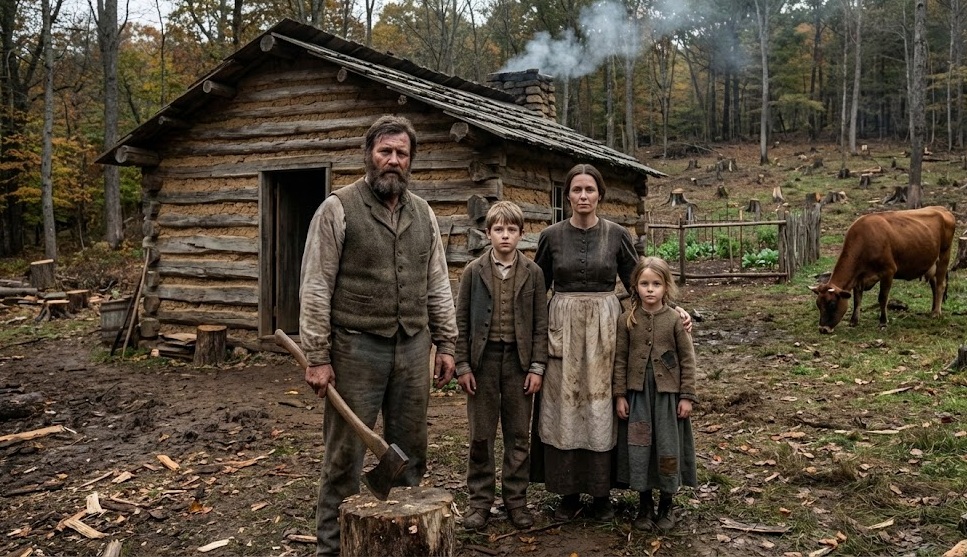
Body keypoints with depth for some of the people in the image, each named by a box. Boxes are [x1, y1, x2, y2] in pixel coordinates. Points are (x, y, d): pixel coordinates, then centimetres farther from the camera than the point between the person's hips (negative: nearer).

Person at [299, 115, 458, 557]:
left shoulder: (423, 213, 11)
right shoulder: (338, 208, -5)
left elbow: (437, 285, 14)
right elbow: (316, 288, -8)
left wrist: (446, 343, 9)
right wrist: (317, 358, -12)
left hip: (413, 347, 5)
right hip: (357, 348, -5)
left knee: (409, 452, 13)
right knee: (345, 453, 3)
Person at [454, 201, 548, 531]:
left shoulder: (533, 273, 3)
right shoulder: (474, 271, 2)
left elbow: (540, 323, 3)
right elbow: (462, 321, 2)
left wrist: (537, 366, -3)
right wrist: (463, 365, -3)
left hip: (519, 359, 1)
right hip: (483, 358, 0)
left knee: (519, 435, 7)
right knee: (481, 435, 5)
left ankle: (516, 500, 18)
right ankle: (480, 501, 16)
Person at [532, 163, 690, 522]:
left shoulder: (617, 235, 1)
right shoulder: (552, 236, 2)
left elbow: (638, 282, 6)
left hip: (603, 328, 0)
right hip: (562, 328, 1)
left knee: (601, 408, 4)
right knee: (563, 410, 3)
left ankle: (602, 492, 18)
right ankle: (569, 493, 16)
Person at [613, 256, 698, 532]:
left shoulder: (675, 319, -4)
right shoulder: (627, 320, -1)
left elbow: (687, 359, -2)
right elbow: (620, 359, 2)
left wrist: (687, 396, -4)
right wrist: (620, 395, 0)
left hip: (668, 393, -1)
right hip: (637, 393, 1)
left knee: (668, 448, 6)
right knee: (639, 447, 6)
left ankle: (666, 506, 23)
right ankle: (645, 505, 22)